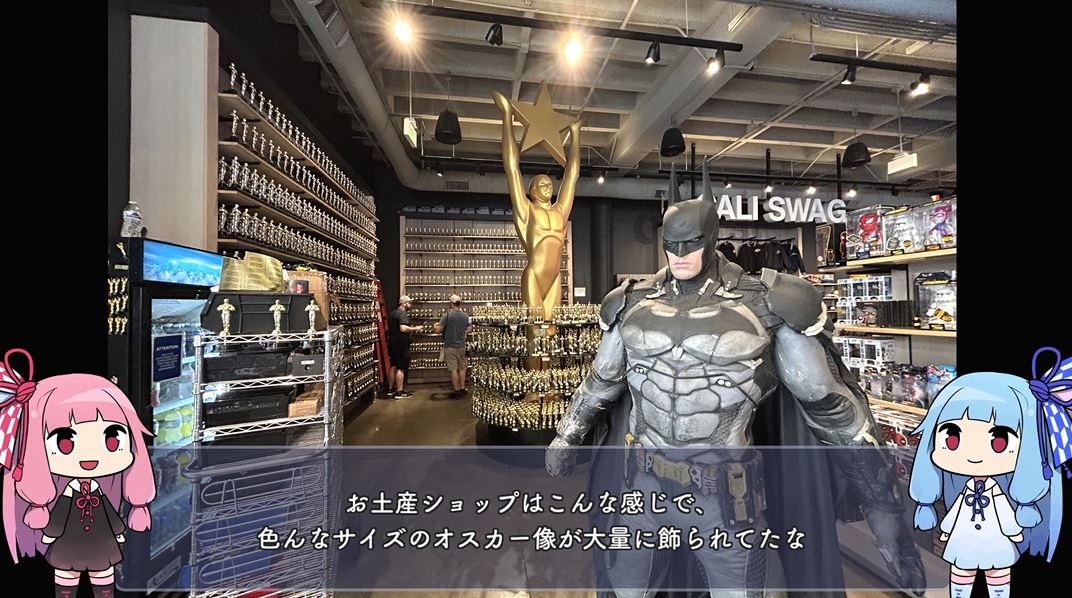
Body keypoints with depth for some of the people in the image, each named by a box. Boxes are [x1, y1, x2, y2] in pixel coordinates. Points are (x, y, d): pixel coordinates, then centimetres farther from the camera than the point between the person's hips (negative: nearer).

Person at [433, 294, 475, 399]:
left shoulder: (447, 315, -14)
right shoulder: (465, 316, 0)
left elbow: (438, 330, -14)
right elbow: (469, 330, 7)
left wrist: (435, 326, 7)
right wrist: (472, 327, 29)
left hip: (450, 347, -4)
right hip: (461, 346, 4)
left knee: (453, 369, 3)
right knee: (462, 368, 16)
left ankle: (457, 391, 9)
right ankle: (462, 389, 22)